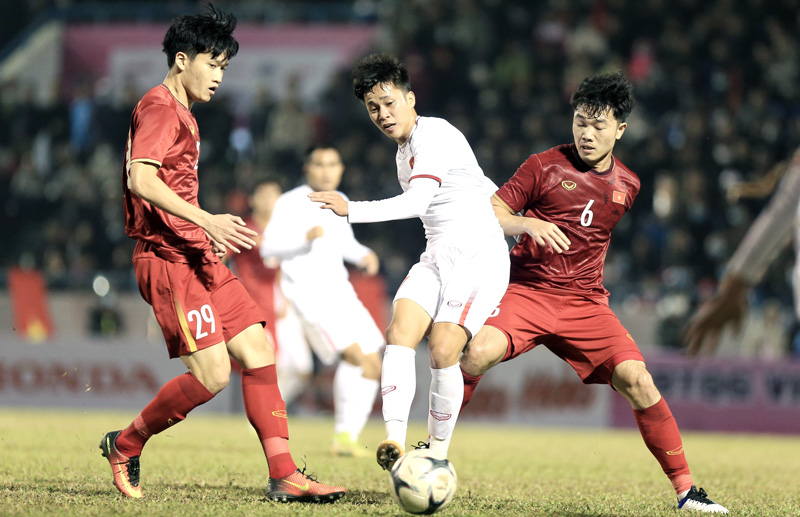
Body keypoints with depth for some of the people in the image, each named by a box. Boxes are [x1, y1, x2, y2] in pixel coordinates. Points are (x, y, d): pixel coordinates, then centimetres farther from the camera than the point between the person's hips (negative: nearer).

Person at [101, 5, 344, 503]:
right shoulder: (159, 108, -9)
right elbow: (141, 180, -23)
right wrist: (206, 221, -29)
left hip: (198, 257, 10)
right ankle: (125, 446, 5)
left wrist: (212, 233, 21)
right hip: (169, 258, -10)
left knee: (258, 350, 0)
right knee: (212, 373, -15)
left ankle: (284, 476, -3)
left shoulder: (182, 115, 22)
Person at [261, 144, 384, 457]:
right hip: (306, 290, -8)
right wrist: (305, 237, -30)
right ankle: (344, 434, -16)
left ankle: (349, 436, 9)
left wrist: (364, 255, 9)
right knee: (354, 355, -23)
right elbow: (268, 248, -16)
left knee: (372, 367, 1)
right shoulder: (291, 203, -7)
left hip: (339, 290, 8)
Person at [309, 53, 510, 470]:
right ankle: (395, 440, -31)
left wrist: (352, 210, -36)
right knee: (399, 334, -16)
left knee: (442, 350, -19)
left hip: (480, 255, -9)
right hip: (437, 257, 9)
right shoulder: (405, 150, 17)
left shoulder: (434, 135, -13)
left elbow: (417, 202, -28)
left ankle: (437, 454, -3)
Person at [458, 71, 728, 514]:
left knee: (636, 379, -16)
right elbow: (488, 215, -5)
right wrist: (528, 224, -23)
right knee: (478, 352, -31)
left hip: (586, 303, 3)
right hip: (526, 290, -3)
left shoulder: (627, 186, 11)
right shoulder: (545, 166, -2)